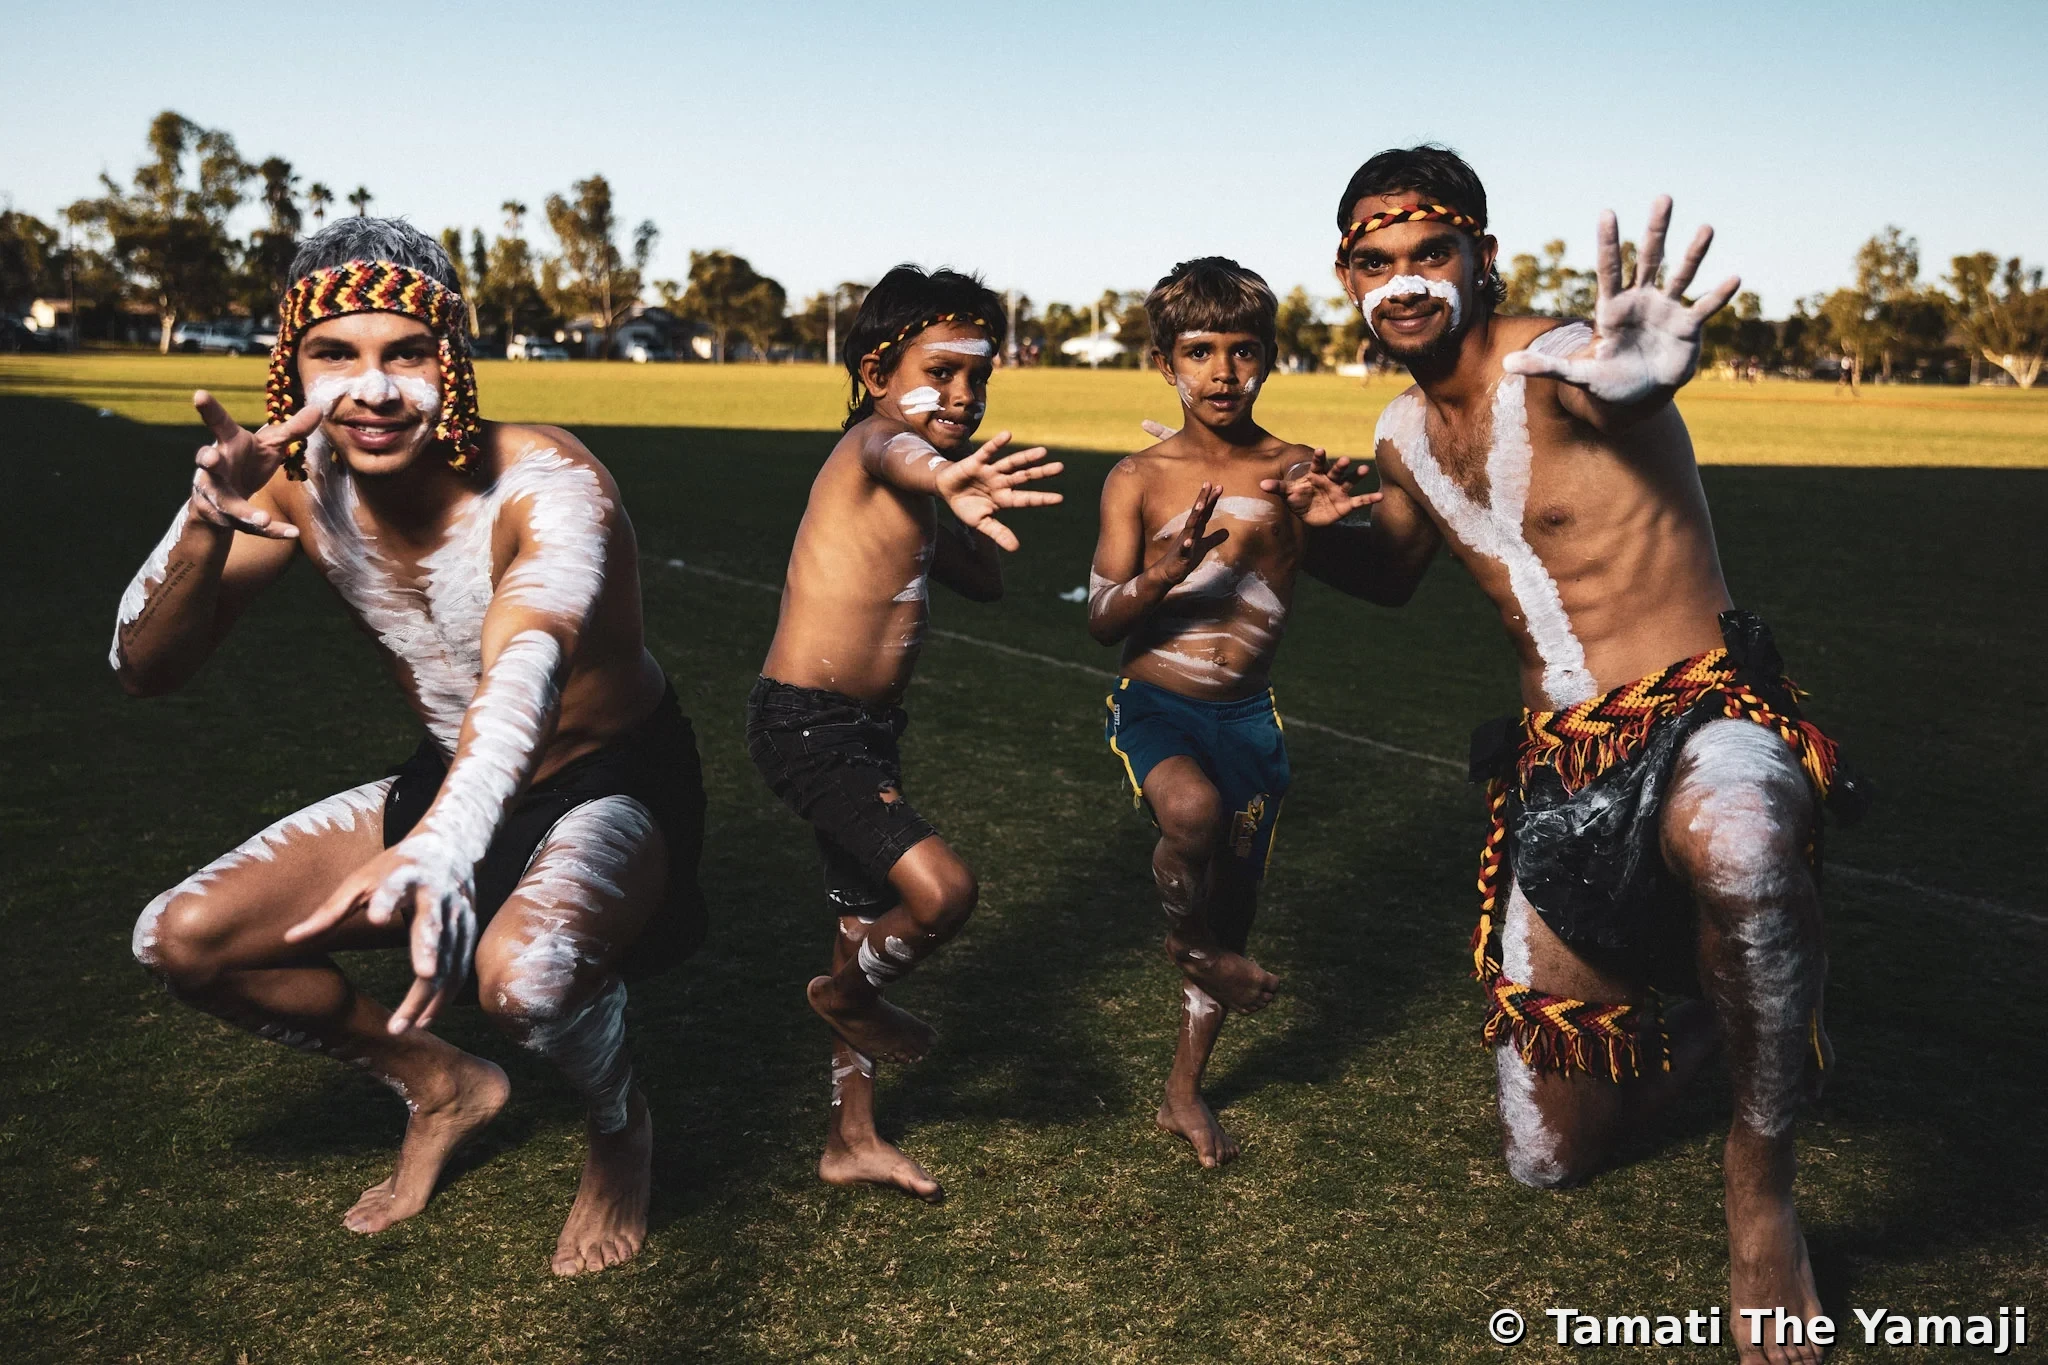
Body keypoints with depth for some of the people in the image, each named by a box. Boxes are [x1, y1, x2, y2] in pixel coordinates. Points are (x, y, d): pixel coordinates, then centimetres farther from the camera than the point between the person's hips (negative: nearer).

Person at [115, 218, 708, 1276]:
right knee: (181, 942, -2)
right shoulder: (304, 482, -11)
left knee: (523, 971, -38)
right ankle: (442, 1088, 21)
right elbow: (145, 671, -13)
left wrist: (441, 847, -68)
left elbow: (525, 673, -49)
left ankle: (620, 1129, 1)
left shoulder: (547, 484, -29)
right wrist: (205, 524, -33)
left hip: (615, 785, -6)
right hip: (454, 783, 6)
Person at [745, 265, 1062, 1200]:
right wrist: (940, 478, -64)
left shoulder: (906, 493, 14)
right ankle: (845, 996, 10)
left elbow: (984, 583, 20)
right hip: (804, 726, -10)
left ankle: (851, 1141, 33)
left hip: (863, 732, 10)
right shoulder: (873, 439, -14)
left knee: (870, 928, 17)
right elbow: (889, 451, -40)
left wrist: (945, 509, 3)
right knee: (942, 889, -22)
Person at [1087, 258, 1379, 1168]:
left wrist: (1322, 526, -32)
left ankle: (1184, 1090, 34)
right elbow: (1101, 620, -6)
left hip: (1248, 715, 3)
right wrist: (1170, 568, -26)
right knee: (1191, 807, -35)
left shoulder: (1294, 473, -2)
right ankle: (1188, 943, 0)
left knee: (1234, 904, 10)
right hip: (1153, 703, -2)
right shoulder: (1138, 480, -5)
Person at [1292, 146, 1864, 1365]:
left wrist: (1641, 378, -66)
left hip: (1705, 713, -6)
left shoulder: (1555, 365, -14)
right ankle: (1701, 1027, 41)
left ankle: (1762, 1174, -18)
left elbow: (1609, 387, -41)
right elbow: (1392, 572, 27)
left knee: (1733, 838, -46)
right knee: (1548, 1158, 9)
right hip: (1557, 768, 6)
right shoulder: (1404, 436, 8)